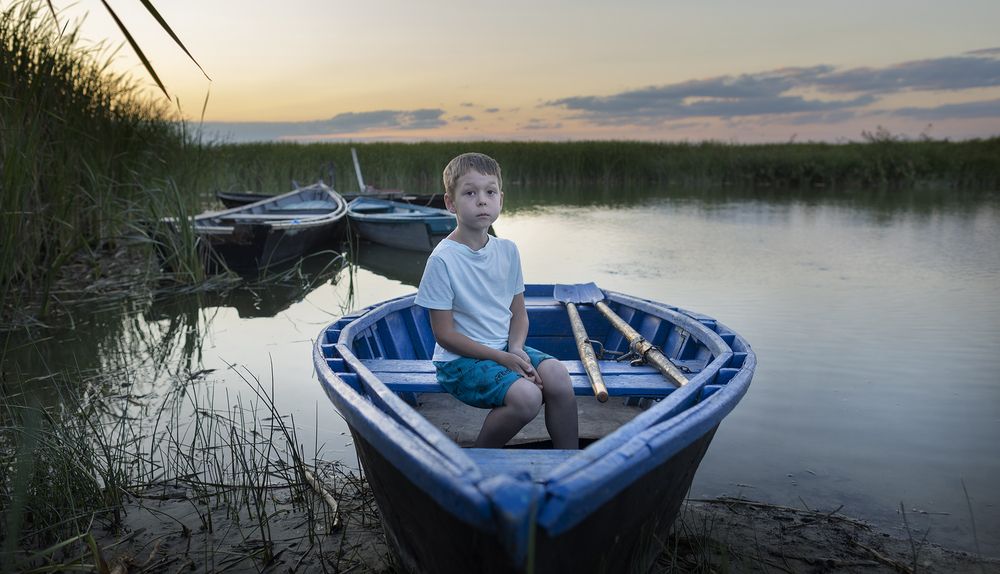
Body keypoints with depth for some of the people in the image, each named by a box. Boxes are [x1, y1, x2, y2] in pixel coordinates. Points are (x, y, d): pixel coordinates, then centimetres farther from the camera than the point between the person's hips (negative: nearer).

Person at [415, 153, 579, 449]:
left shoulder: (507, 250, 4)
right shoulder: (443, 259, -15)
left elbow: (519, 313, 10)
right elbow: (444, 333, -13)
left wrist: (516, 349, -11)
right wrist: (501, 358, -18)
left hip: (507, 349, 6)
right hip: (460, 359, -6)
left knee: (557, 375, -20)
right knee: (526, 396, -27)